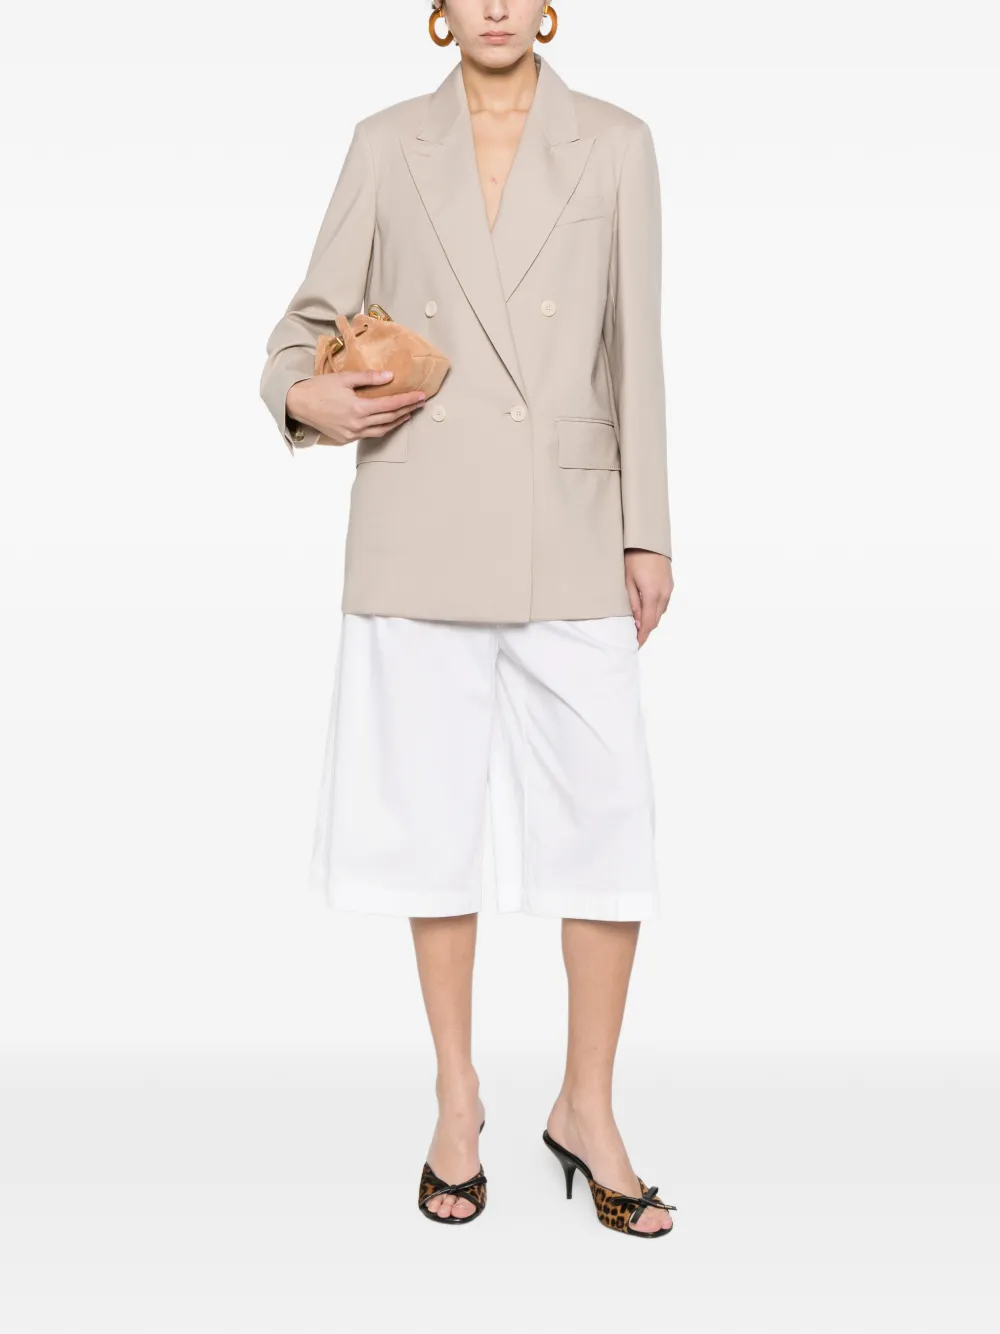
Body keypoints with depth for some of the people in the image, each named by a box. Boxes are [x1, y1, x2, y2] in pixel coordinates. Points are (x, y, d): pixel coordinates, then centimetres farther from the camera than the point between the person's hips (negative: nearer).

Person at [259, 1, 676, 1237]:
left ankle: (588, 1106, 15)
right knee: (432, 811, 6)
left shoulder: (615, 145, 7)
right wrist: (305, 397, -11)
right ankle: (457, 1097, 22)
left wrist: (648, 534, 2)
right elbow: (309, 322, 12)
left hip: (566, 529, 0)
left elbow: (634, 351, 5)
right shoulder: (387, 146, 8)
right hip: (419, 525, 1)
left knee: (607, 811, -2)